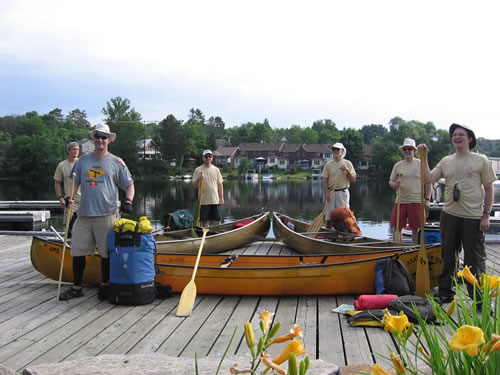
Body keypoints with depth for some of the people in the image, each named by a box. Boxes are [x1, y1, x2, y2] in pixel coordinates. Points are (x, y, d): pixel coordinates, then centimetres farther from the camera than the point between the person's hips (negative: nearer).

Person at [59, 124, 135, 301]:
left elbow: (129, 185, 6)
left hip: (106, 214, -3)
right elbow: (74, 182, 16)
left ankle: (105, 286, 17)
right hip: (84, 213, 3)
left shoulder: (116, 162, 4)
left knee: (106, 252, 2)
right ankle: (76, 287, 18)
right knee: (78, 251, 6)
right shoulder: (83, 160, 13)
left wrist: (128, 201, -11)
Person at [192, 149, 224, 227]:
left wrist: (221, 198, 4)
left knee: (217, 221, 5)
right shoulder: (198, 170, -1)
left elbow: (220, 185, 10)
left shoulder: (216, 170, 8)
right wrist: (199, 179, -24)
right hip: (203, 201, -2)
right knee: (204, 221, 3)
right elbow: (195, 185, -3)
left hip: (215, 200, 3)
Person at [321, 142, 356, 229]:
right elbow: (325, 181, 3)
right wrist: (327, 193, -10)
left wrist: (347, 170, -13)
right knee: (328, 217, 2)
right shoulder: (328, 164, 6)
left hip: (343, 192, -1)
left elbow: (353, 179, 2)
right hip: (331, 193, 1)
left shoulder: (347, 163, 5)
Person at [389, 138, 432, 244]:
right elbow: (391, 182, 10)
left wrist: (427, 199, -5)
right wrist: (395, 184, -14)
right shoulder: (398, 165, 9)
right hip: (400, 201, 2)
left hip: (416, 201, -2)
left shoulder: (421, 164, 3)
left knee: (415, 228, 4)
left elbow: (428, 182, 3)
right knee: (396, 227, 2)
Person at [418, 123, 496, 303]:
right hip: (449, 215, 4)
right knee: (448, 256, 13)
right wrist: (424, 157, -7)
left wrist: (486, 214, -6)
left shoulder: (481, 160, -1)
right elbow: (429, 178, -1)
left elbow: (489, 189, 0)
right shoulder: (446, 161, 9)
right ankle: (445, 292, 25)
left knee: (475, 259, 1)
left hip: (473, 217, -4)